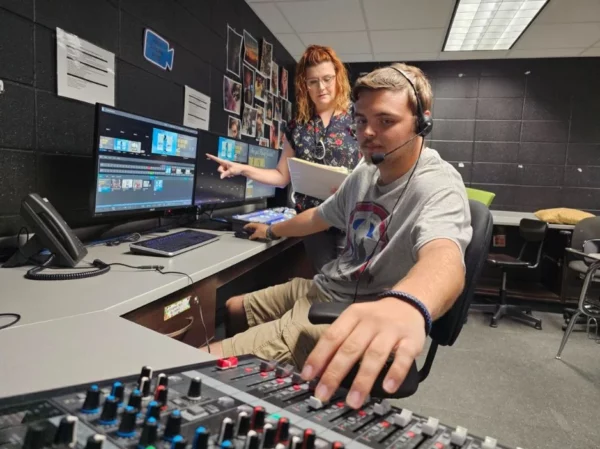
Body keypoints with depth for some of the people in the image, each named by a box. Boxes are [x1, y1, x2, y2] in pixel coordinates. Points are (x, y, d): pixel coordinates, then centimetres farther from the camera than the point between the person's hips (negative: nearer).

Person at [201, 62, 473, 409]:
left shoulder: (438, 186, -22)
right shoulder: (367, 171, 5)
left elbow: (445, 258, -45)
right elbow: (323, 215, 22)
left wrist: (406, 305, -68)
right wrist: (272, 231, 37)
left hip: (355, 320, -9)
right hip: (321, 289, 9)